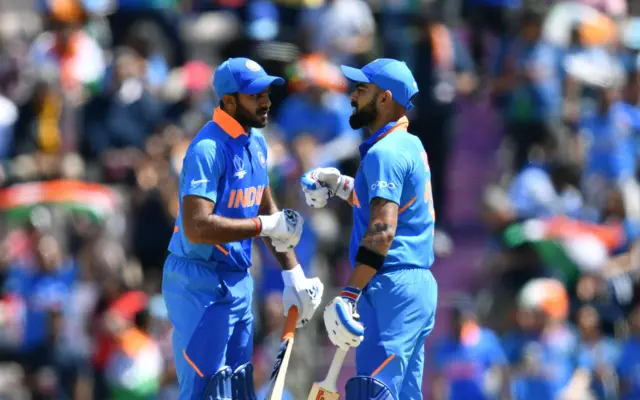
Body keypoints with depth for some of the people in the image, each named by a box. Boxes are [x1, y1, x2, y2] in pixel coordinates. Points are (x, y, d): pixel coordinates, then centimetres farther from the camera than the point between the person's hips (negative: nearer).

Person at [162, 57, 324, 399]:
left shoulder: (256, 143, 9)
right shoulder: (208, 149, -20)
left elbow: (268, 212, 20)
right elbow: (196, 228, -29)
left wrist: (293, 274, 15)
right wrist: (265, 226, -24)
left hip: (238, 282, 9)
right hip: (200, 285, -9)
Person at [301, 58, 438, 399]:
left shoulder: (385, 152, -13)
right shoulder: (410, 146, 16)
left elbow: (382, 229, -22)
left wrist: (349, 294, -26)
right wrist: (342, 186, 27)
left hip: (391, 290, -10)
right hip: (419, 285, 10)